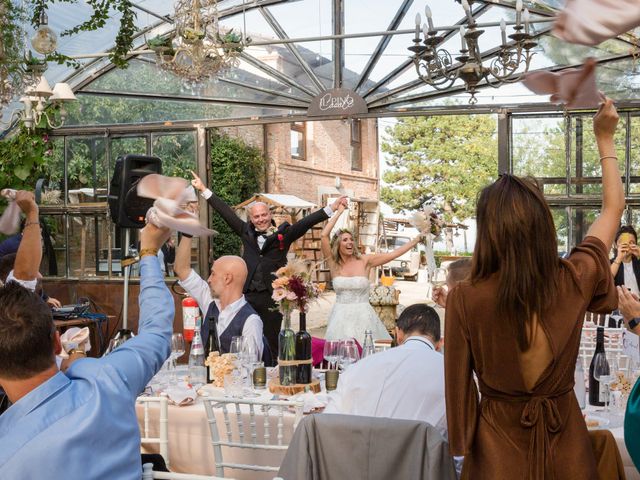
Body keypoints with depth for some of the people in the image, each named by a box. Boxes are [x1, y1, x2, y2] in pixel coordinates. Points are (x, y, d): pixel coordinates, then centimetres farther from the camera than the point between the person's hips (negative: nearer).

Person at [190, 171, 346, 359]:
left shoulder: (283, 234, 4)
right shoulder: (246, 232, 11)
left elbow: (305, 223, -3)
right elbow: (226, 213, 16)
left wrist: (331, 208, -12)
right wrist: (204, 190, 20)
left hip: (272, 296, -2)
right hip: (247, 296, 3)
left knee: (271, 342, 3)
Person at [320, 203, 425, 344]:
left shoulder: (365, 261, 0)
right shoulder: (333, 263, 1)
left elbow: (393, 254, -6)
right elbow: (324, 236, -10)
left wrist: (417, 239, -12)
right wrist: (339, 212, -5)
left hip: (363, 317, 0)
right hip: (341, 317, 0)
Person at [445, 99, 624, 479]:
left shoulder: (465, 298, -20)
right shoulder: (574, 281, -14)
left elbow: (458, 383, -9)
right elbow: (614, 207, 4)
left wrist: (461, 444, 7)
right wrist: (605, 139, 14)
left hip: (499, 445, -2)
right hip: (565, 441, 2)